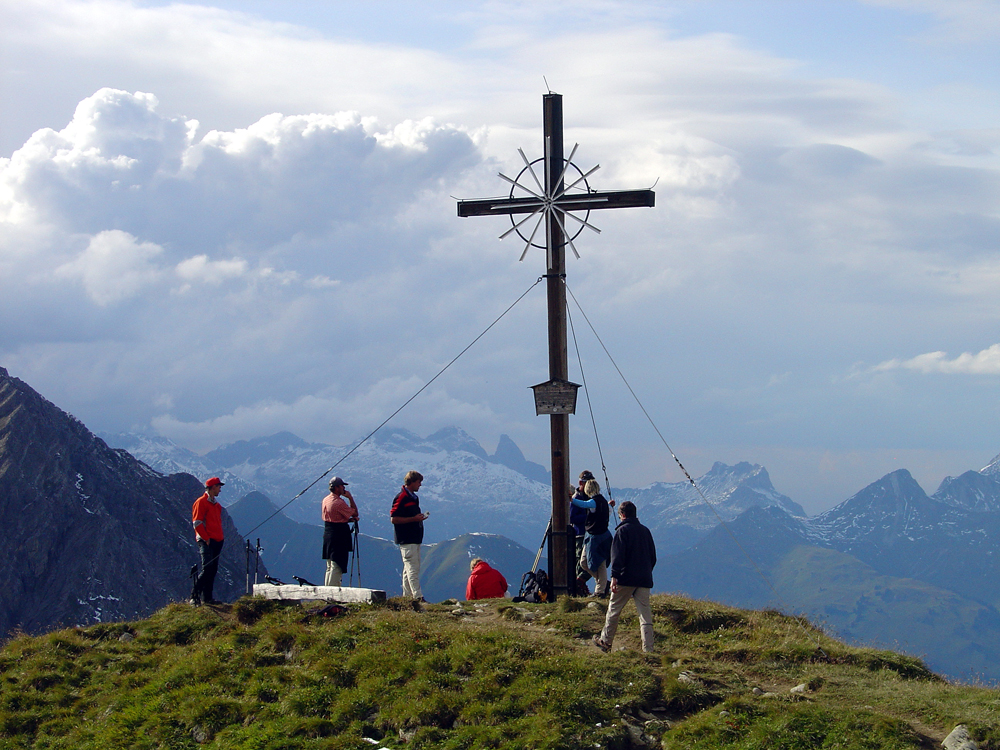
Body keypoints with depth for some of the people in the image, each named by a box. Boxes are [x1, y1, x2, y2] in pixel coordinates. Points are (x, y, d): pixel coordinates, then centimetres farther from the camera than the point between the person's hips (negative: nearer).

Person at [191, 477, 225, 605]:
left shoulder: (216, 505, 21)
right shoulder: (201, 502, -6)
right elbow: (197, 523, -12)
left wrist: (220, 538, 14)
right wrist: (206, 538, -15)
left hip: (217, 541, 9)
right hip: (206, 542, -9)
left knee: (213, 570, 5)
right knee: (207, 569, -15)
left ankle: (207, 598, 7)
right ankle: (194, 596, -13)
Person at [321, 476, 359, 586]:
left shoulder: (326, 500, 11)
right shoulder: (339, 502, -17)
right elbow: (355, 513, -9)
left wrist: (349, 519, 5)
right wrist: (351, 498, -4)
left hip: (327, 534, 9)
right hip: (339, 535, -9)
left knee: (329, 567, 14)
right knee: (337, 566, -7)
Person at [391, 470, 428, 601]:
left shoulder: (414, 497, 16)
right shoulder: (401, 497, -14)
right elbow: (394, 519, -18)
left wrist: (420, 517, 10)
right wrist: (414, 519, -20)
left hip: (415, 538, 10)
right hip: (406, 540, -10)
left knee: (414, 568, 12)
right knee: (412, 568, -12)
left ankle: (407, 596, 17)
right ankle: (417, 597, -15)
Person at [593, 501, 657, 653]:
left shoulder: (623, 530, -5)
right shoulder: (645, 531, 13)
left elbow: (617, 556, -13)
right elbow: (653, 556, 18)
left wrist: (614, 576, -14)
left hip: (626, 578, -5)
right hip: (644, 580, 5)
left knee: (613, 609, 9)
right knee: (645, 614, 1)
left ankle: (605, 641, 19)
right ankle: (648, 649, -6)